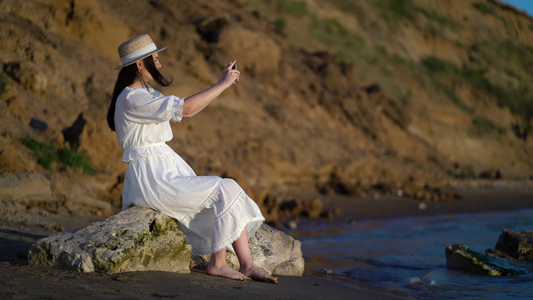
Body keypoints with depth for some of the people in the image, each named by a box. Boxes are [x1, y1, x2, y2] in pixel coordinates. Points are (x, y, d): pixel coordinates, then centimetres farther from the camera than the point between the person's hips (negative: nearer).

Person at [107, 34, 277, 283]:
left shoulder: (146, 93, 16)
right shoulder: (132, 99, -16)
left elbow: (187, 112, 18)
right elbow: (184, 108, -23)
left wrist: (222, 83, 10)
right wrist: (222, 85, -14)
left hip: (168, 169, 10)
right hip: (151, 177, -10)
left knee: (230, 196, -2)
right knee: (226, 192, -14)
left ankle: (247, 265, -6)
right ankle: (217, 263, -6)